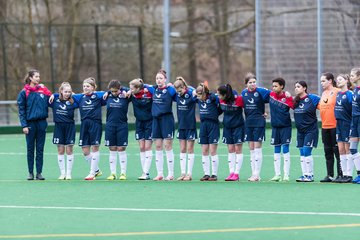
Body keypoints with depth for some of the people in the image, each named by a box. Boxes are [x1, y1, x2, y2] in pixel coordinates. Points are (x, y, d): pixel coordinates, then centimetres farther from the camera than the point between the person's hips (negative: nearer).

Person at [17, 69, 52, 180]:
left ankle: (39, 172, 8)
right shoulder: (24, 92, -2)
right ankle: (30, 172, 10)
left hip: (41, 122, 2)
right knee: (30, 149, 4)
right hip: (30, 123, -2)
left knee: (40, 149, 4)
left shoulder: (43, 90, 6)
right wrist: (24, 125, -10)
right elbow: (21, 110, -3)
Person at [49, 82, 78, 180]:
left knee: (69, 150, 0)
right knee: (60, 150, 4)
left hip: (69, 127, -1)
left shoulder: (72, 102, -2)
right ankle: (62, 173, 9)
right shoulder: (55, 100, 1)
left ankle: (69, 173, 5)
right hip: (59, 127, 1)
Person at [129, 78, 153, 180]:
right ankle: (145, 172, 7)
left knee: (147, 147, -5)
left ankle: (146, 173, -5)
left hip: (149, 122, -5)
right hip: (139, 122, 5)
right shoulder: (132, 95, -3)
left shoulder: (148, 94, -17)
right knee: (141, 147, 4)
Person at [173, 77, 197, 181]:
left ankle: (189, 173, 4)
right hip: (181, 125, 5)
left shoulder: (191, 93, -12)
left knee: (190, 149, 0)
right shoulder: (176, 95, 1)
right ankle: (183, 173, 10)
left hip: (190, 125, -5)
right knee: (182, 150, 6)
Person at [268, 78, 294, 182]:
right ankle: (277, 175, 12)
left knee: (285, 150, -4)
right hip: (275, 126, 5)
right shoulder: (271, 95, 3)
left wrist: (289, 98, -27)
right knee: (276, 152, 8)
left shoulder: (287, 97, -10)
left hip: (285, 126, -5)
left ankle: (286, 175, -1)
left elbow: (294, 107, -18)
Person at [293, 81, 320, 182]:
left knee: (306, 151, -10)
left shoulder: (312, 98, -9)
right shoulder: (296, 100, 8)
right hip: (300, 131, 7)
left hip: (310, 130, -7)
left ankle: (310, 175, -4)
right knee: (302, 153, 6)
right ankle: (304, 175, 11)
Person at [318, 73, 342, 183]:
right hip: (325, 126, 8)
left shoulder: (337, 92, -10)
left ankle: (340, 174, 1)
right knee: (328, 152, 10)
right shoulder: (323, 93, 16)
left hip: (335, 126, -8)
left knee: (337, 150, -4)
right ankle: (329, 175, 15)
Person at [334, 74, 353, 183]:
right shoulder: (338, 94, 12)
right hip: (339, 124, 8)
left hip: (347, 124, -8)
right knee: (341, 150, 8)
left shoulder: (349, 94, -11)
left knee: (348, 150, -4)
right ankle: (344, 175, 12)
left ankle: (349, 175, 0)